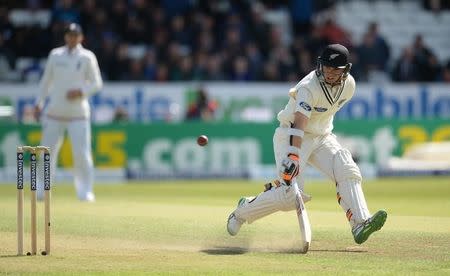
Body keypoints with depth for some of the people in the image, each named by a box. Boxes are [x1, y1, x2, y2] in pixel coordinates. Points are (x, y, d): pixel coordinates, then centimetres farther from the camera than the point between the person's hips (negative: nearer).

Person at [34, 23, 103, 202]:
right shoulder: (55, 55, 8)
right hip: (54, 112, 3)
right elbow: (46, 80, 15)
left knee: (81, 153, -9)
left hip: (78, 112, -2)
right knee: (47, 150, 3)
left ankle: (85, 192, 2)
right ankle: (41, 191, 14)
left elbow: (97, 84, 2)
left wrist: (81, 91, -15)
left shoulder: (87, 57, 1)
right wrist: (39, 103, 9)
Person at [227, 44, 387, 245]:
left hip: (322, 137, 7)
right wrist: (293, 155, -49)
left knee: (347, 171, -18)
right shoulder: (309, 87, -26)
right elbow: (299, 123, -38)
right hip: (291, 136, -7)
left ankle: (359, 225, -28)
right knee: (291, 194, -16)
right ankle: (243, 211, 7)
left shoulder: (348, 85, -3)